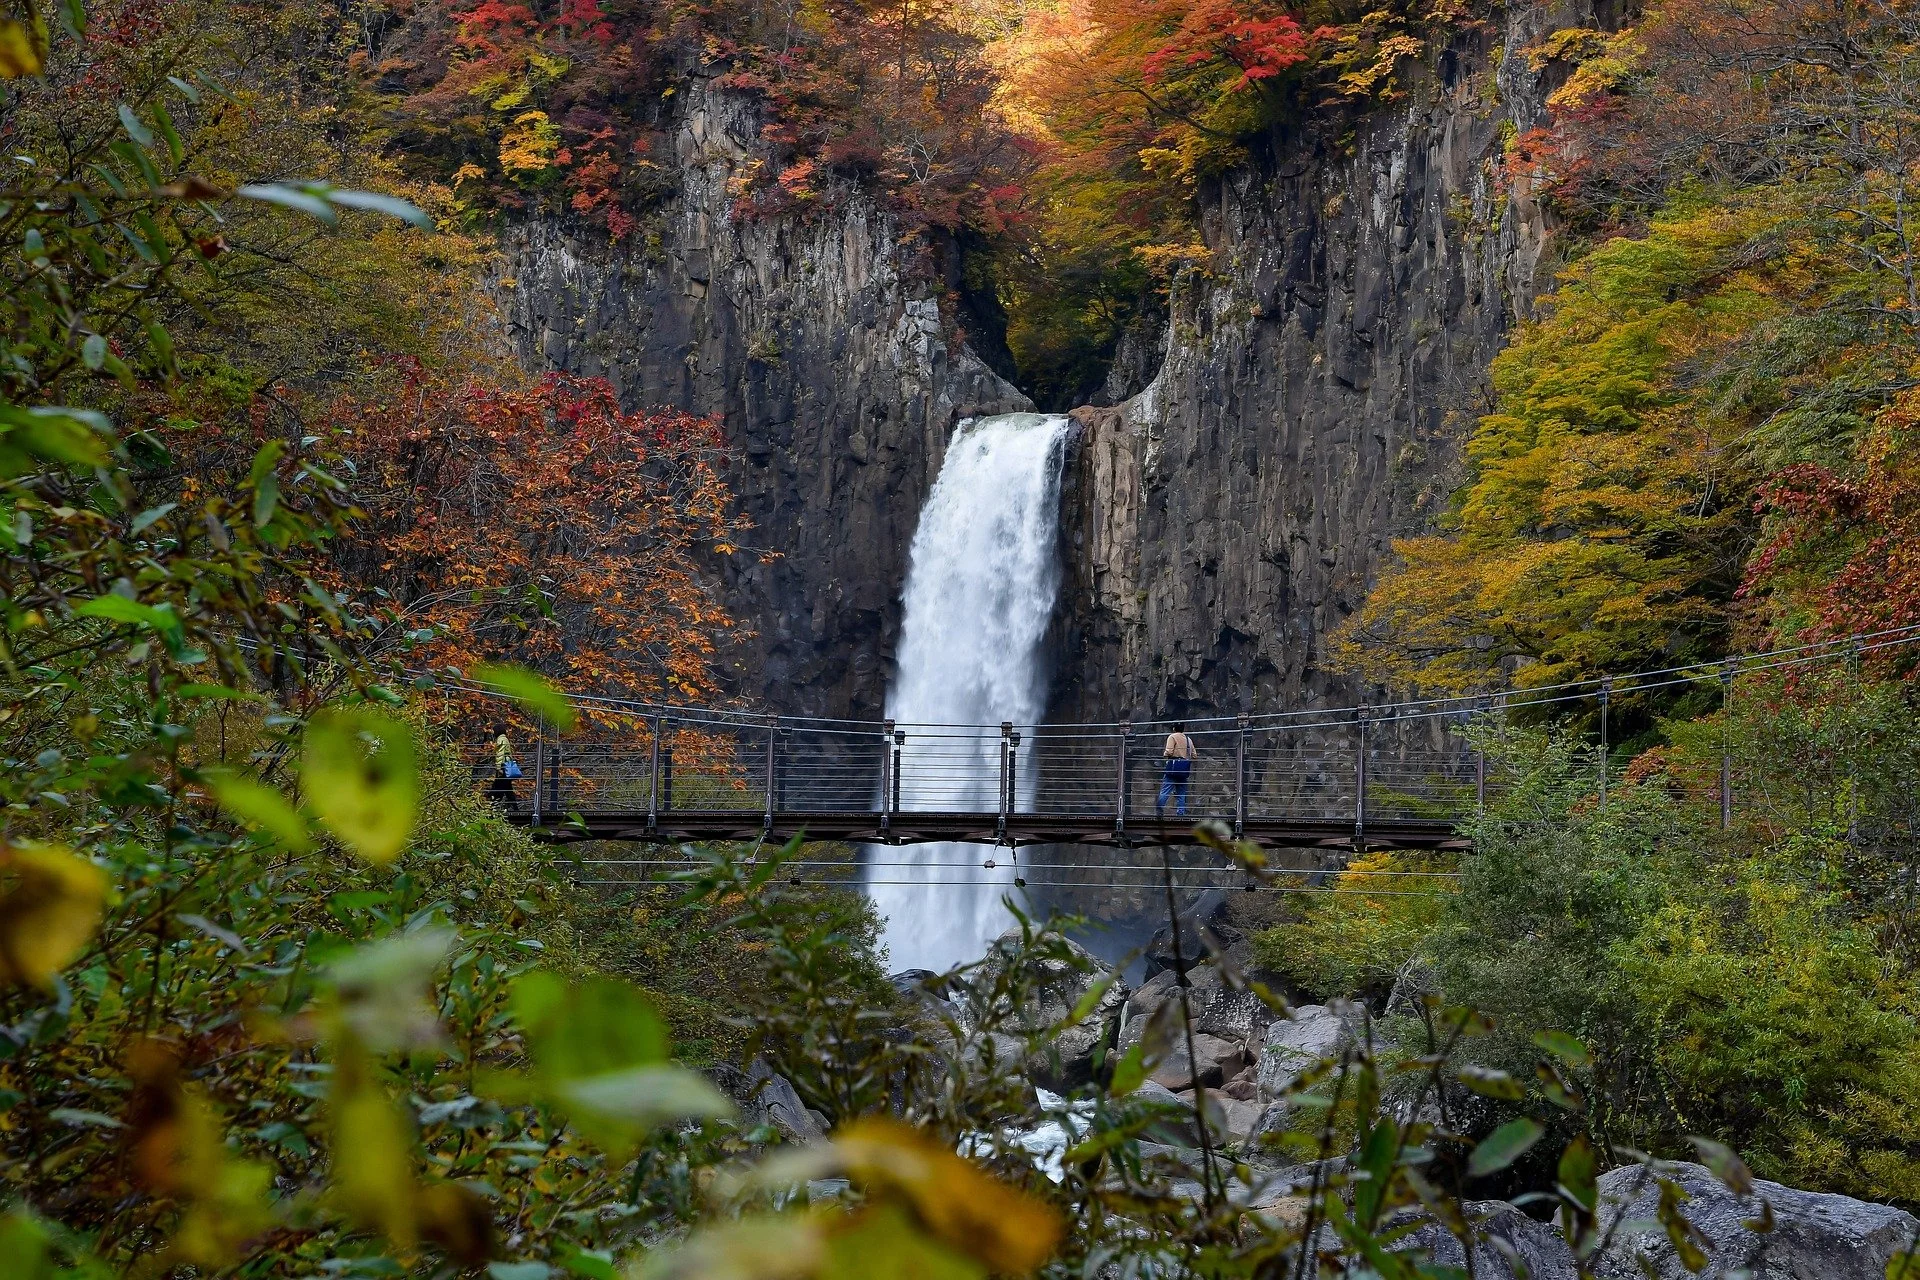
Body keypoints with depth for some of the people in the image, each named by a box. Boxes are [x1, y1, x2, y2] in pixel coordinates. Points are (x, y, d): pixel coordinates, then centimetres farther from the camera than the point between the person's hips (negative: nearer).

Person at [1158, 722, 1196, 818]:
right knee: (1181, 792, 8)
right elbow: (1194, 755, 16)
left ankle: (1159, 808, -22)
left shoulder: (1172, 737, -1)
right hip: (1185, 768, 5)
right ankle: (1181, 812, 2)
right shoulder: (1188, 739, 17)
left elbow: (1169, 752, -13)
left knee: (1166, 789, -10)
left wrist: (1164, 755, 7)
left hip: (1174, 765, -5)